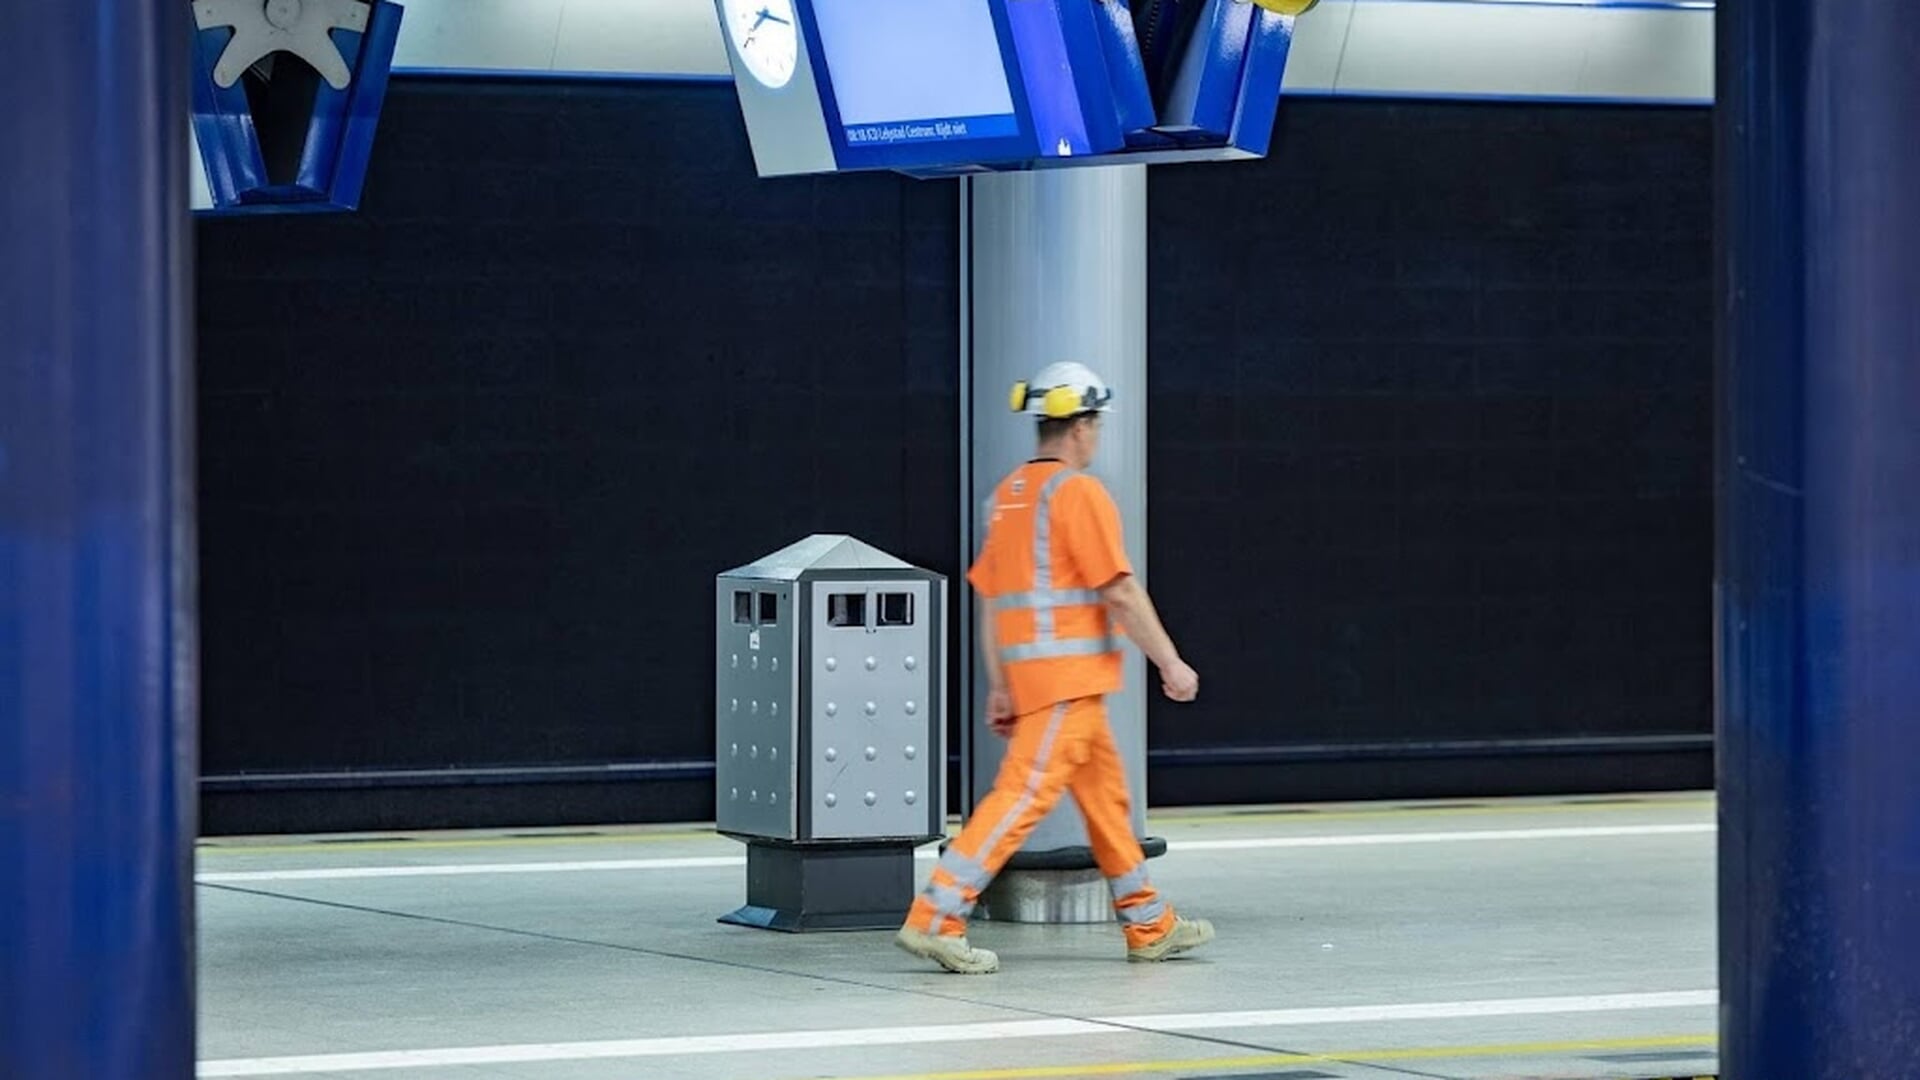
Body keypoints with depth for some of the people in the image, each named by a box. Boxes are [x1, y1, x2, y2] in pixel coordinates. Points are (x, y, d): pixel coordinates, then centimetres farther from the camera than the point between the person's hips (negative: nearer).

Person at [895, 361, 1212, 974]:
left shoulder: (1008, 494, 15)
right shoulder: (1079, 492, -10)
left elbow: (991, 599, 16)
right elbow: (1121, 592, -13)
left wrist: (999, 687, 19)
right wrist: (1170, 663, -6)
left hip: (1026, 671, 9)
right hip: (1068, 675, -9)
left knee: (1105, 791, 15)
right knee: (1025, 793, -11)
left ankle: (1149, 927, 22)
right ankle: (933, 920, -16)